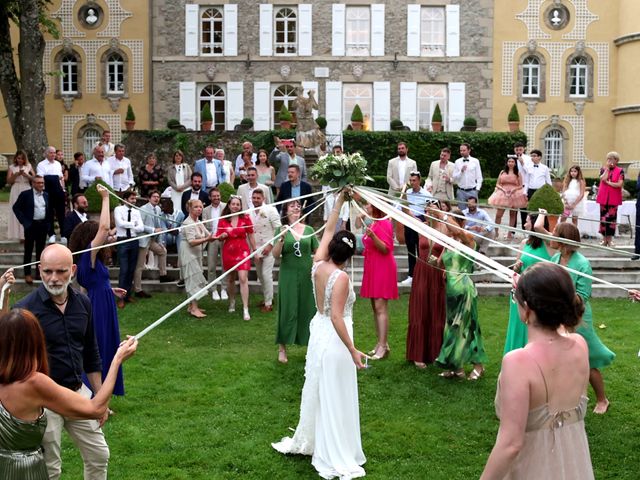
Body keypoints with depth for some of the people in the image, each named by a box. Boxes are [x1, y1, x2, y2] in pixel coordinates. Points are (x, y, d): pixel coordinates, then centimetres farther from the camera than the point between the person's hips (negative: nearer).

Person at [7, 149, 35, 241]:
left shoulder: (28, 166, 7)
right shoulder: (12, 167, 5)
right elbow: (8, 181, 0)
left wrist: (26, 175, -12)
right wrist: (17, 174, -12)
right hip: (16, 191, 0)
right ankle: (20, 235, 0)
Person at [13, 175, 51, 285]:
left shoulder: (46, 195, 9)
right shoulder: (25, 194, -5)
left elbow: (49, 210, 18)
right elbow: (16, 208, -5)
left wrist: (48, 223, 6)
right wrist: (24, 222, -10)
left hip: (43, 225, 4)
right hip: (31, 225, -4)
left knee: (40, 250, 10)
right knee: (28, 250, 1)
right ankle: (27, 274, 6)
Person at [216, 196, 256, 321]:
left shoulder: (245, 218, -1)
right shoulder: (223, 220, 1)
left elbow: (250, 236, 5)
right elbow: (218, 237, 9)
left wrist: (255, 250, 7)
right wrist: (222, 236, -14)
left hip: (242, 250, -2)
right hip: (228, 251, 2)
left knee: (243, 278, -12)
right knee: (230, 279, 13)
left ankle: (245, 309, -11)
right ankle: (232, 302, 36)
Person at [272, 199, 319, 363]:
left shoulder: (309, 230, 6)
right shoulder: (282, 230, 1)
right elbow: (275, 255, -7)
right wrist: (281, 239, -23)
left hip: (307, 276, 2)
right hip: (288, 276, -2)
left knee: (308, 310, 7)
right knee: (287, 311, 0)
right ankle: (282, 348, 9)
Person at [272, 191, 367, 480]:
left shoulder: (318, 265, -2)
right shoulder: (341, 278, -21)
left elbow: (328, 230, 11)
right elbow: (336, 317, -27)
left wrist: (339, 201, 13)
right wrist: (352, 350, -24)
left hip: (319, 332, 8)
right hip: (335, 338, -8)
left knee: (316, 390, 22)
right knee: (335, 398, -1)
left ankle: (306, 441, 38)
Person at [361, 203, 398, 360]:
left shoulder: (384, 223, -13)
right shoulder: (373, 224, 14)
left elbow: (386, 248, -20)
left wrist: (373, 236, -30)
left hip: (383, 268, -10)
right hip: (372, 268, 10)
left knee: (380, 307, -12)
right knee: (375, 307, 11)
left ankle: (383, 346, -12)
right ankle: (381, 343, 17)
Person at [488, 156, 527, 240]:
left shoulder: (518, 173, 5)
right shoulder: (502, 172, 9)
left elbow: (520, 186, 3)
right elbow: (497, 184, 7)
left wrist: (514, 189, -15)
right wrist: (503, 189, -10)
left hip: (514, 194, 0)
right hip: (503, 194, 0)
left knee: (512, 215, 5)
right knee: (498, 214, -7)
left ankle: (509, 233, 12)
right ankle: (496, 232, 2)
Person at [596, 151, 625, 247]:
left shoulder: (620, 171, 1)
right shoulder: (603, 169, 7)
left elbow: (620, 184, -11)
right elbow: (603, 179, -13)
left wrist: (608, 183, -11)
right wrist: (607, 168, -7)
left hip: (614, 198, -2)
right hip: (603, 197, 2)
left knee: (612, 218, -1)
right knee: (603, 217, 3)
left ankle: (610, 239, 6)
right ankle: (604, 238, 10)